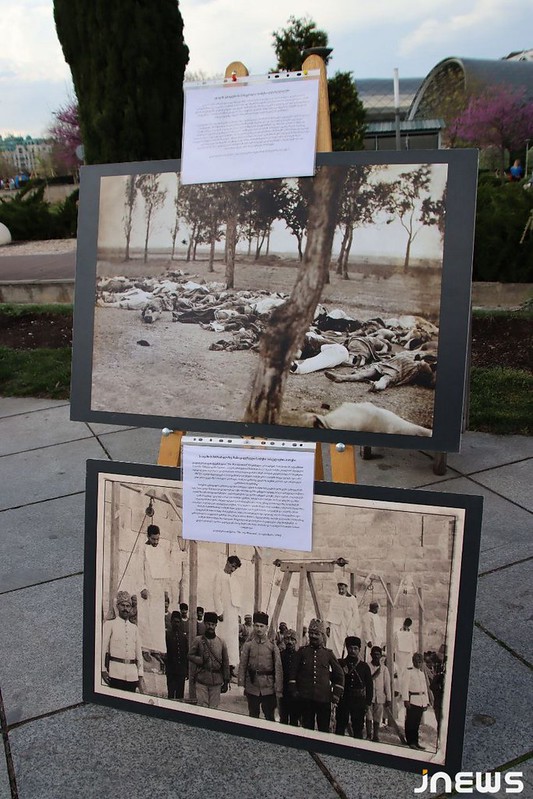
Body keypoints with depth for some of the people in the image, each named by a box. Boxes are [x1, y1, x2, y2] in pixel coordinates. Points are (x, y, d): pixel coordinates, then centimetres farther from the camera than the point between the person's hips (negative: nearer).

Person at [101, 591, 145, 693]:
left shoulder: (134, 627, 15)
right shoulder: (109, 624, 3)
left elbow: (139, 653, 14)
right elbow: (103, 648, -1)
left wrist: (141, 675, 9)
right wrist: (103, 670, -8)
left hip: (132, 674, 4)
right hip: (116, 672, -4)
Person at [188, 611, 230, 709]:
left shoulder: (221, 642, 7)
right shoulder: (198, 640, 2)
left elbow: (225, 663, 9)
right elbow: (190, 655, 6)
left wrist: (226, 682, 7)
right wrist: (201, 659, -12)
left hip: (216, 681, 2)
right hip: (201, 680, -1)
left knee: (214, 707, 5)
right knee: (202, 707, -3)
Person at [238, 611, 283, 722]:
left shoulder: (272, 646, -2)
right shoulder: (248, 644, 0)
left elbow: (278, 668, -3)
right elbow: (242, 665, 0)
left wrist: (278, 689, -6)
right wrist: (241, 685, -5)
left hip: (268, 688, -1)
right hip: (252, 688, 1)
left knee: (270, 717, 8)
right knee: (253, 717, 12)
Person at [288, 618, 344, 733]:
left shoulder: (328, 654, 7)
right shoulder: (302, 651, 6)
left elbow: (340, 674, 12)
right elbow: (293, 671, 8)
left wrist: (337, 693, 5)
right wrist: (293, 690, 1)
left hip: (324, 698, 0)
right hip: (305, 698, 0)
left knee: (324, 729, 3)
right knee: (307, 728, 7)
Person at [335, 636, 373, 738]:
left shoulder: (364, 666, 7)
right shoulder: (340, 664, 3)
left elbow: (369, 685, 9)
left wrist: (368, 702, 5)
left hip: (359, 701, 1)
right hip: (343, 699, -1)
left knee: (358, 728, 7)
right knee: (340, 727, 2)